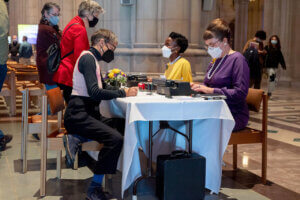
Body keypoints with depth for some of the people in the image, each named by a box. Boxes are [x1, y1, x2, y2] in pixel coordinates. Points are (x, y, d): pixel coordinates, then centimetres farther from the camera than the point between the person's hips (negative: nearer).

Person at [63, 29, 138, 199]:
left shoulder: (93, 59, 20)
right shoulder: (88, 58, -10)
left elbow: (102, 86, 27)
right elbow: (94, 92, -21)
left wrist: (122, 89, 11)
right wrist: (123, 93, -14)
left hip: (89, 115, 10)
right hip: (78, 116, -10)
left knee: (126, 126, -7)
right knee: (116, 139, -27)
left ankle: (76, 139, -4)